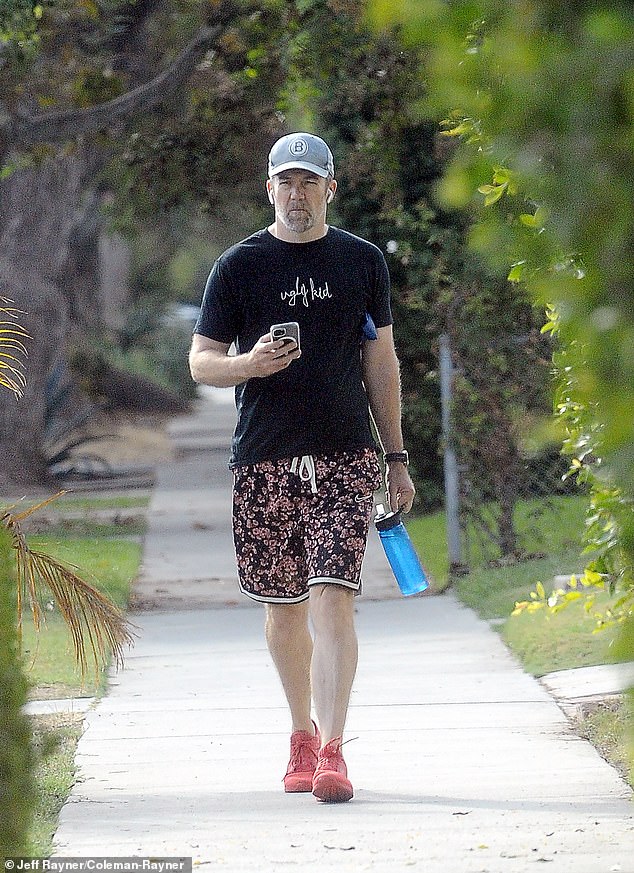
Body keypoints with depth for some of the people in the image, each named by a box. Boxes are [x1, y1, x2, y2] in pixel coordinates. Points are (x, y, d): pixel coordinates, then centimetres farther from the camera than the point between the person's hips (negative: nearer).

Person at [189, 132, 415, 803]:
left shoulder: (362, 262, 9)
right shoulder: (238, 266, 4)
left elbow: (380, 363, 15)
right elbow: (201, 362, 4)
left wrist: (396, 458, 13)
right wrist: (249, 363, -18)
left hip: (345, 458, -1)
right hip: (264, 461, 1)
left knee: (333, 600, -14)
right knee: (284, 607, 8)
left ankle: (331, 753, -16)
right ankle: (302, 738, 27)